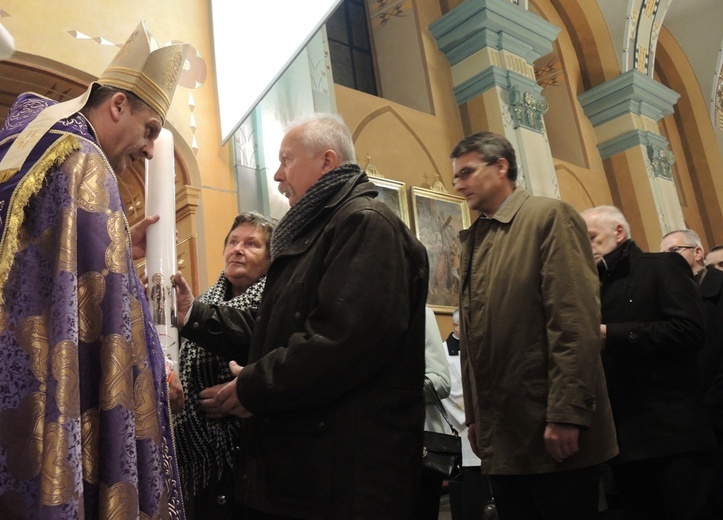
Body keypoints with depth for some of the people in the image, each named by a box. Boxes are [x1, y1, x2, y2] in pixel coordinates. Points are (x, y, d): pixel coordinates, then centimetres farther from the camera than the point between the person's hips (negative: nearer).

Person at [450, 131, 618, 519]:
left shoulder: (550, 216, -5)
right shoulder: (472, 239, 15)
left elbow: (576, 322, -14)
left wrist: (565, 414, -19)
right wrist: (474, 416, 12)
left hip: (551, 428, -6)